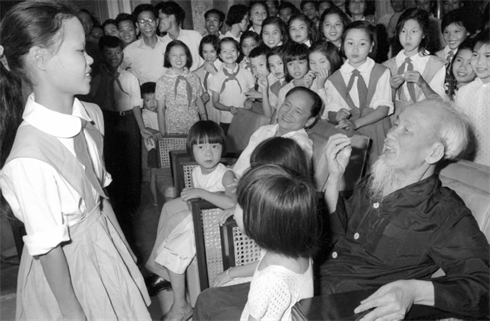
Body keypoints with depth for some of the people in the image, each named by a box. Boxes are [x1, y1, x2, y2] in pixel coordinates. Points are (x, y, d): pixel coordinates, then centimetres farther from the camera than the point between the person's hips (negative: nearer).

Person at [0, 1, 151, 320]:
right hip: (65, 268, -6)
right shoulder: (29, 159, -30)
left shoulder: (92, 114, -9)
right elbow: (49, 247, -21)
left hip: (107, 243, 6)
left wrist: (121, 243, 12)